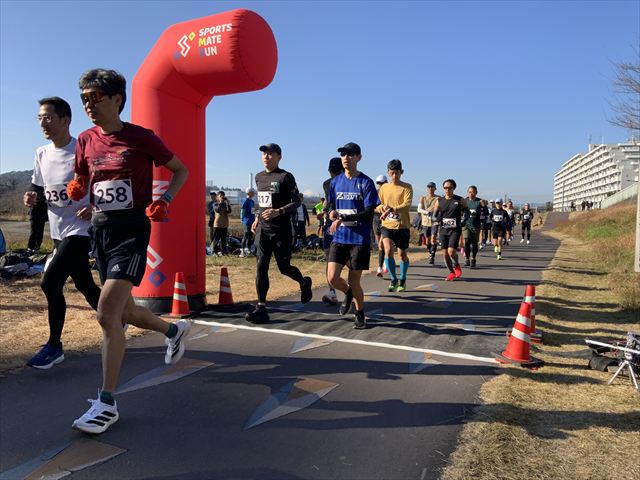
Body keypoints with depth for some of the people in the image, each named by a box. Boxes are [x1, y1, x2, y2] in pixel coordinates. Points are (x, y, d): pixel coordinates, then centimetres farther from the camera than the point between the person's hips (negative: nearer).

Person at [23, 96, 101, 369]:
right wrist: (33, 197, -1)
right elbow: (39, 188, 21)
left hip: (80, 229, -8)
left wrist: (94, 208, -25)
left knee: (50, 283, -14)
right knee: (85, 286, 15)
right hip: (58, 231, 8)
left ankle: (54, 346, 2)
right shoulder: (42, 154, 8)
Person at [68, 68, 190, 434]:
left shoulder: (141, 138, -6)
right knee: (123, 311, 15)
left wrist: (165, 200, -13)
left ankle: (107, 404, -4)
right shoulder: (86, 141, 8)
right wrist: (76, 189, -3)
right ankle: (175, 330, 44)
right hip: (100, 228, 7)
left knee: (108, 312, -16)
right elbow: (81, 182, 21)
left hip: (132, 229, -7)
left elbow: (181, 170, 3)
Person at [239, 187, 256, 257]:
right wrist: (242, 219, -15)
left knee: (250, 237, 11)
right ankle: (242, 251, 2)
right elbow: (242, 210, -16)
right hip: (247, 222, -8)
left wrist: (254, 219, 16)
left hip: (252, 222, 8)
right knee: (245, 236, -4)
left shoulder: (252, 201, 14)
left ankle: (248, 250, 20)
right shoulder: (246, 201, -12)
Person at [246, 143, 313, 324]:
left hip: (281, 231, -5)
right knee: (260, 267, -4)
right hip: (263, 230, 5)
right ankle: (261, 308, 0)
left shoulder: (285, 177, -7)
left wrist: (278, 211, -24)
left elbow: (296, 201, -11)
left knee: (284, 267, 5)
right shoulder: (259, 177, 13)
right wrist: (257, 218, 15)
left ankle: (304, 283, 37)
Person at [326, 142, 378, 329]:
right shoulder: (336, 182, 8)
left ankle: (360, 314, 30)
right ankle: (348, 293, 30)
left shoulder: (366, 182, -7)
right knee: (332, 278, -5)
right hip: (339, 238, 4)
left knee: (354, 281, 3)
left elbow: (369, 213, -12)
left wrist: (342, 218, -20)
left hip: (359, 239, -4)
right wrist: (333, 212, -6)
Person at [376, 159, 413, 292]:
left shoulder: (406, 187, -2)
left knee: (403, 254, 9)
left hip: (402, 226, -1)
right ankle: (393, 279, 1)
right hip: (387, 225, 1)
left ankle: (402, 280, 32)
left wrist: (392, 209, -31)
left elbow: (407, 205, -16)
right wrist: (383, 207, -15)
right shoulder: (383, 188, 8)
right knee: (388, 250, -18)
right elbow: (377, 206, 9)